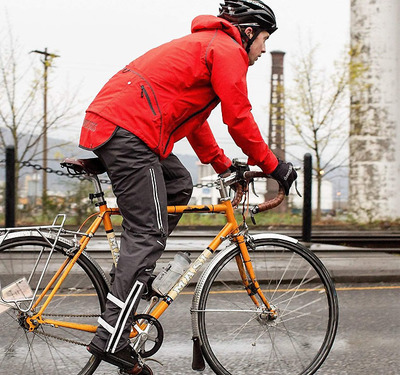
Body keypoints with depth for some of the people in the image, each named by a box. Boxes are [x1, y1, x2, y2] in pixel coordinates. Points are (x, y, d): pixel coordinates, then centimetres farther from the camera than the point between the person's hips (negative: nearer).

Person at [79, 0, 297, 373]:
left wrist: (223, 165, 37)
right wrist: (272, 165, 5)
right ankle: (111, 340, -11)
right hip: (128, 131, -10)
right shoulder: (228, 50, -1)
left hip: (107, 117, 10)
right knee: (148, 233, -9)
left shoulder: (202, 45, 30)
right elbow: (239, 119, -6)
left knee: (179, 184, 21)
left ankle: (133, 276, 17)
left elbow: (192, 116, 36)